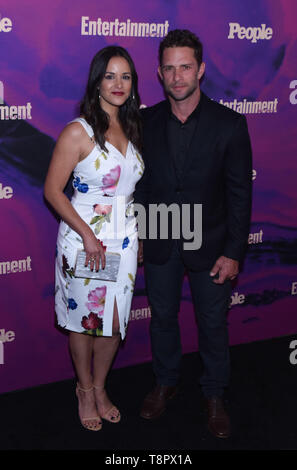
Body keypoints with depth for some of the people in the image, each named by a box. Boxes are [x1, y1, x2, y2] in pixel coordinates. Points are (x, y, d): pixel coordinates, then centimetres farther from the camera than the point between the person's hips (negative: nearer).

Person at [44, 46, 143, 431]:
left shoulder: (131, 128, 7)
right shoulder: (79, 132, -13)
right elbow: (52, 191, -13)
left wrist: (138, 237, 11)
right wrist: (87, 234, -17)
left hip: (124, 239, 5)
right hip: (83, 237, -5)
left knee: (114, 321, 12)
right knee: (84, 320, 10)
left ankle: (100, 387, 34)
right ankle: (85, 389, 32)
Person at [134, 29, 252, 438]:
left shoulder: (229, 124, -12)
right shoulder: (146, 122, -4)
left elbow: (240, 193, -10)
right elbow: (140, 183, 4)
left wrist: (233, 252, -12)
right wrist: (136, 236, 3)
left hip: (210, 246, -2)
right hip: (159, 244, 2)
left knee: (213, 324, 12)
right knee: (162, 317, 18)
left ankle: (215, 395, 34)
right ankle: (166, 383, 42)